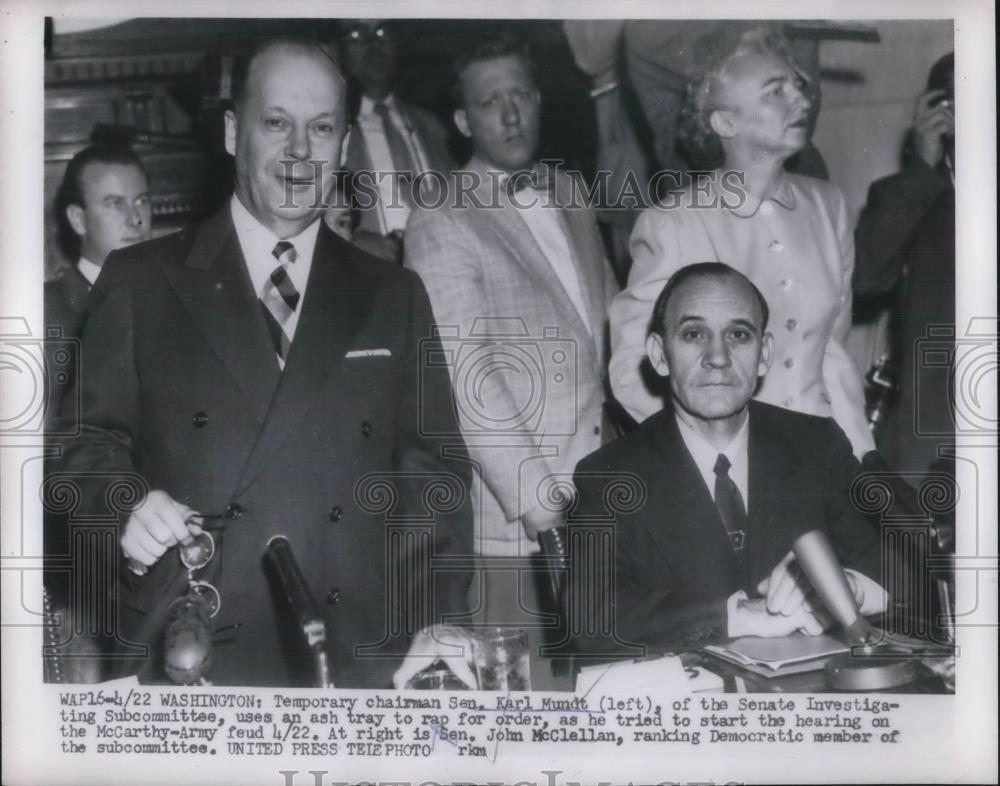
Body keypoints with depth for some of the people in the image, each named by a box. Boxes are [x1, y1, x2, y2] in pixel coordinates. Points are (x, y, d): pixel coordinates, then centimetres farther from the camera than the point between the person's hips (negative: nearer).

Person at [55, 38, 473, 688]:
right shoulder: (140, 281, 5)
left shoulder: (394, 298, 10)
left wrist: (438, 628, -5)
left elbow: (433, 471, 7)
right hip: (187, 655, -1)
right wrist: (130, 504, -18)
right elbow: (93, 439, 4)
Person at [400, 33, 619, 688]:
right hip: (514, 510, -6)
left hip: (597, 487, 6)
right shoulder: (441, 227, -10)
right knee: (526, 684, -1)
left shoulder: (568, 193, 12)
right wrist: (535, 496, -16)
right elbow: (467, 378, -14)